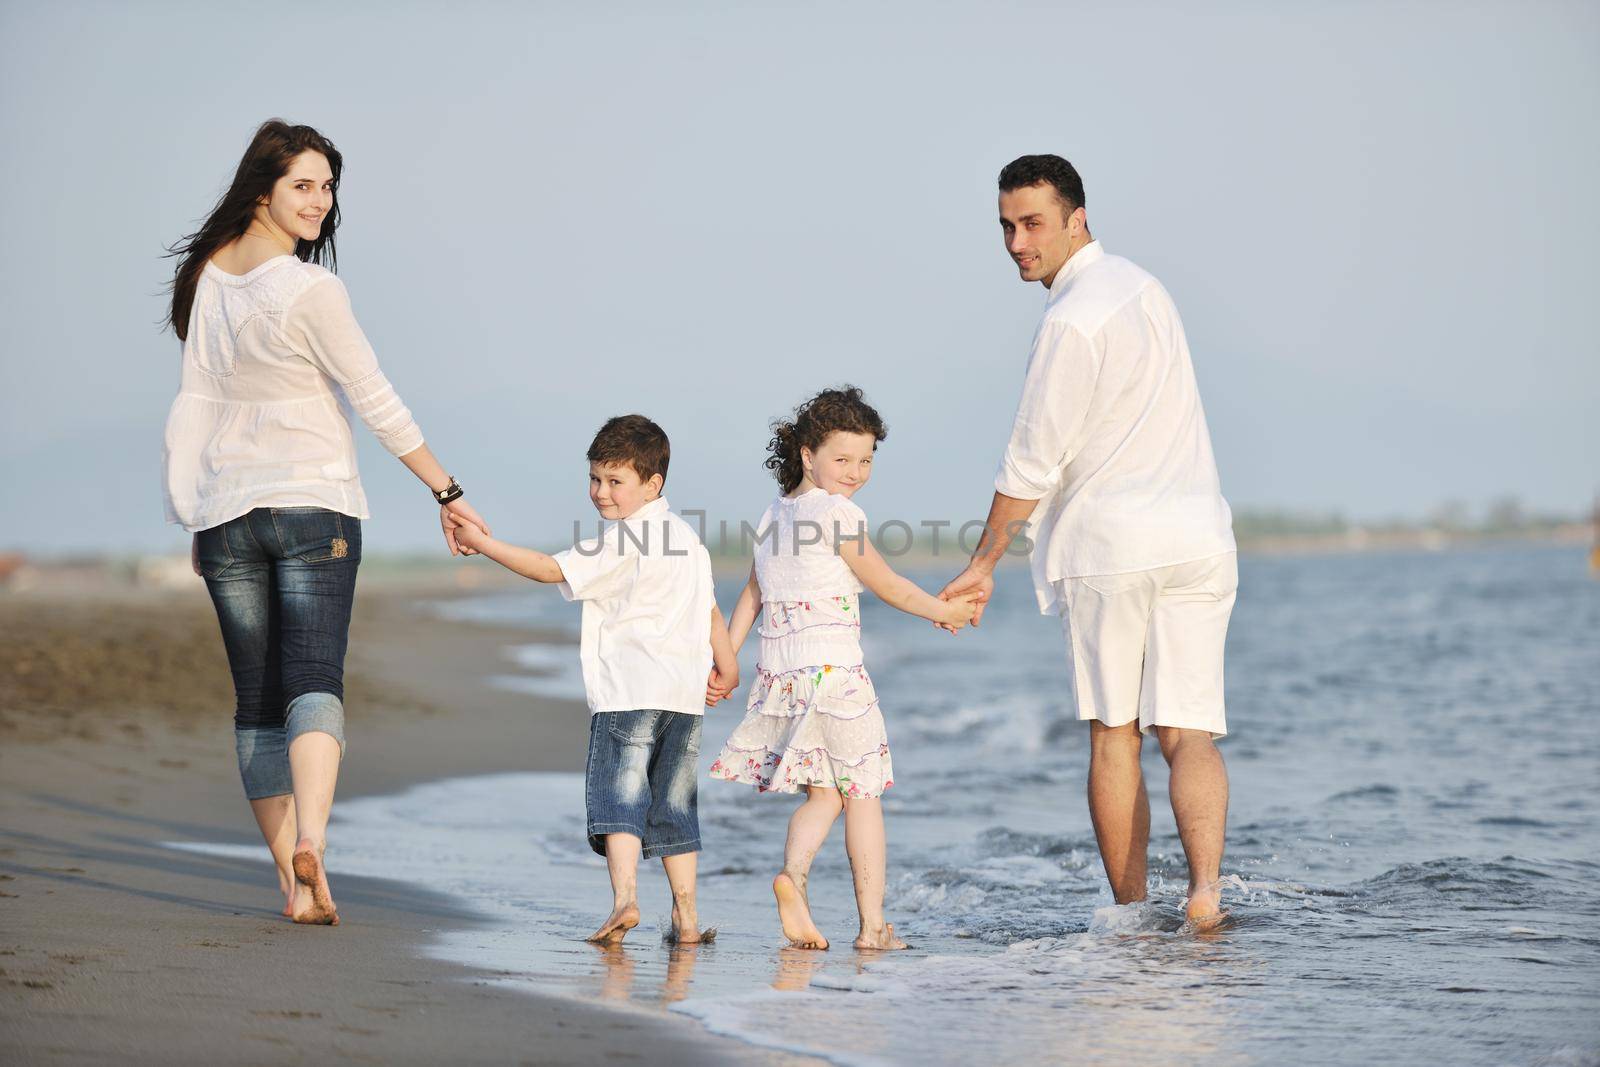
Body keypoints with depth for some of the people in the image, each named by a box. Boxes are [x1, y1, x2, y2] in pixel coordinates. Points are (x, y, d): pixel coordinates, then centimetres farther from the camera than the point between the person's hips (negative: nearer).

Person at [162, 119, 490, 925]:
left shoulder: (206, 278, 7)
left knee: (256, 699, 7)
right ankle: (309, 841, -33)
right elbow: (376, 402, -7)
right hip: (314, 502, -5)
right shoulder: (310, 289, -12)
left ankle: (292, 878, 6)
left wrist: (192, 521, 13)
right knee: (314, 681, -11)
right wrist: (447, 493, 1)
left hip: (225, 512, 5)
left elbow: (193, 406, 8)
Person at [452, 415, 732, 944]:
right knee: (673, 803, 13)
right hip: (686, 694, 8)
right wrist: (726, 664, 36)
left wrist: (482, 543, -3)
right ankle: (686, 915, 13)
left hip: (629, 691, -8)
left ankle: (624, 896, -26)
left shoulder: (621, 543, -10)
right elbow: (710, 607, 26)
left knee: (618, 793, -10)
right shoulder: (685, 537, 17)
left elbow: (550, 569, -10)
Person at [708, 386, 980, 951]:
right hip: (832, 668, -7)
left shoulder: (774, 515, 14)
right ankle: (873, 924, 4)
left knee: (823, 793, 10)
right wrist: (944, 611, 9)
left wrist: (724, 662, 19)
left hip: (779, 671, 7)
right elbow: (888, 587, -4)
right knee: (862, 795, 4)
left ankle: (793, 871, -18)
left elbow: (751, 595, 17)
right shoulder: (837, 512, -9)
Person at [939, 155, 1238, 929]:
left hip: (1109, 543, -6)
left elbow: (1033, 463, -10)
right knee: (1188, 732, 0)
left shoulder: (1072, 319, -12)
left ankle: (1132, 917, 5)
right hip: (1196, 537, 6)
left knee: (1113, 737, 4)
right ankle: (1206, 884, -21)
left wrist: (983, 564, -1)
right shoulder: (1142, 287, 15)